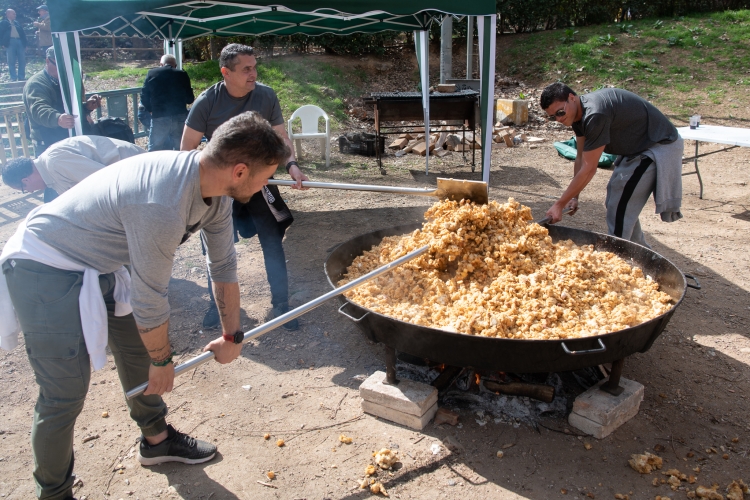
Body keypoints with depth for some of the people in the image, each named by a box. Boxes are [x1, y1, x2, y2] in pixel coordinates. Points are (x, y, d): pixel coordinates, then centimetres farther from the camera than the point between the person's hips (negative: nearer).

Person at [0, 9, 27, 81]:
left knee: (22, 61, 0)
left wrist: (24, 44, 8)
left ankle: (21, 78, 5)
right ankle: (13, 79, -4)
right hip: (10, 42, -4)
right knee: (11, 62, -4)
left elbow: (23, 33, 18)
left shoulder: (17, 23, 21)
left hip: (19, 42, 4)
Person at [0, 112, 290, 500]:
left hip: (96, 265, 9)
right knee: (65, 395, -4)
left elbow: (223, 266, 5)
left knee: (140, 348, 17)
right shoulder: (162, 206, -37)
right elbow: (150, 298, -24)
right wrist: (162, 360, -6)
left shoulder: (216, 190, -8)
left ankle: (156, 439, 38)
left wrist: (232, 335, 13)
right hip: (46, 269, -9)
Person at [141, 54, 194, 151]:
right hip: (180, 117, 1)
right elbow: (189, 99, 4)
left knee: (154, 150, 9)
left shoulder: (152, 73, 4)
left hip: (159, 118, -1)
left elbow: (144, 98, 2)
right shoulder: (182, 75, 3)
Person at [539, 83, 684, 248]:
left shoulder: (595, 115, -31)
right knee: (615, 202, 18)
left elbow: (588, 169, -28)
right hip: (638, 147, 10)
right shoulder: (578, 112, -1)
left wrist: (560, 204, -23)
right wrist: (574, 196, 1)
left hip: (659, 146, -10)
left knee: (619, 208, -11)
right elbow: (581, 158, 5)